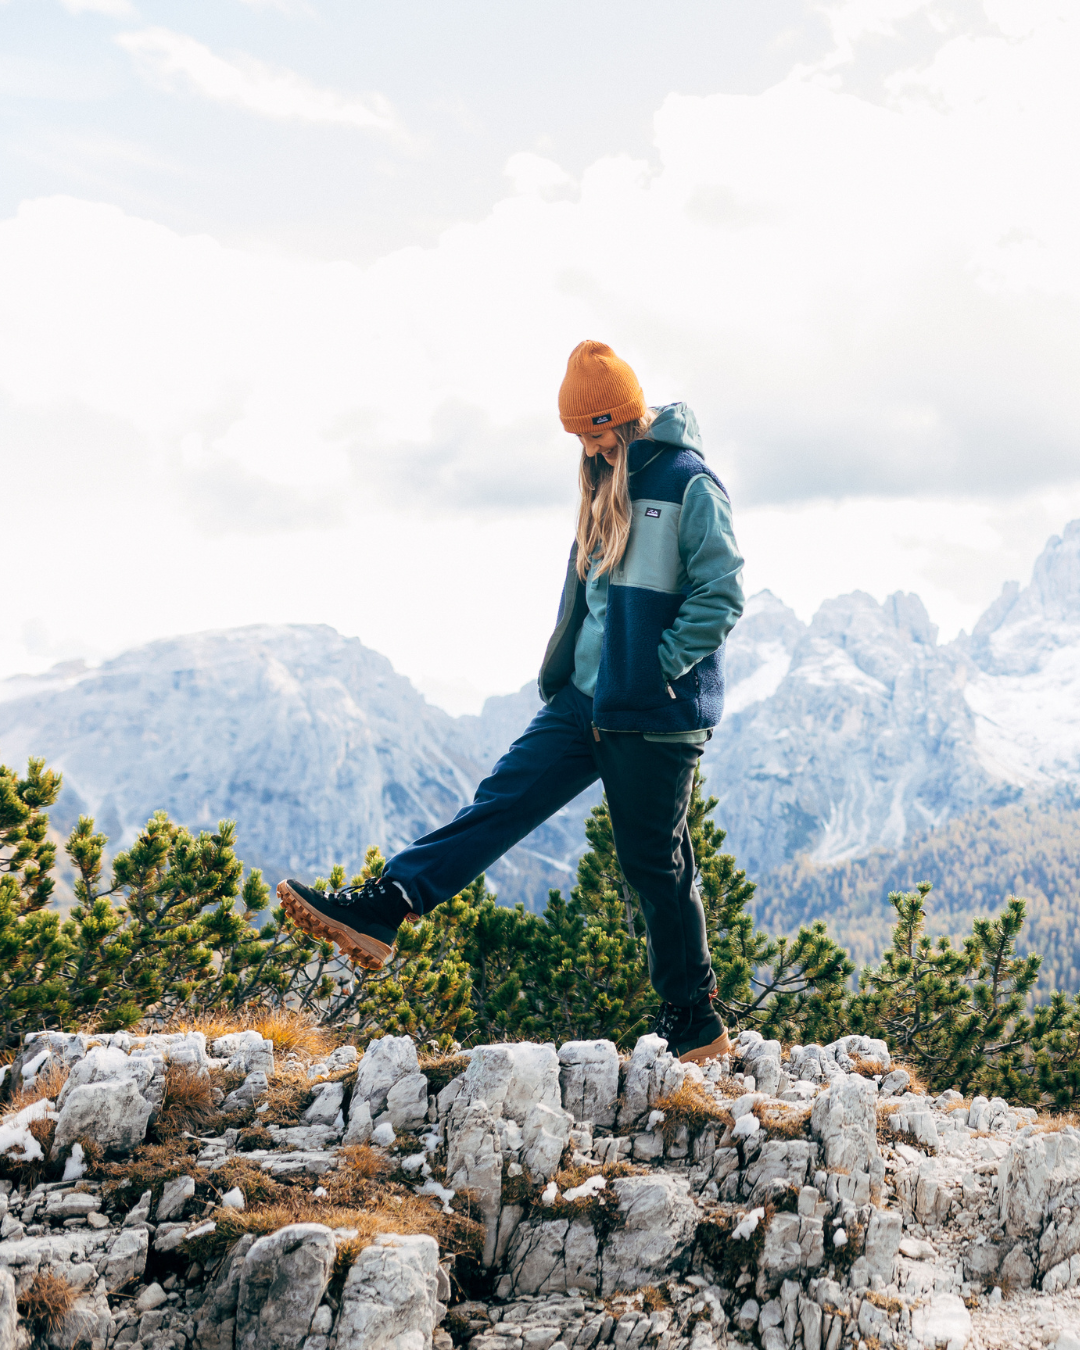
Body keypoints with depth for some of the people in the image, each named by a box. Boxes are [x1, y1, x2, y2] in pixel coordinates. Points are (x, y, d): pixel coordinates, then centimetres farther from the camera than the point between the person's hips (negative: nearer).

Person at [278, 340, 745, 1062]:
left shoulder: (690, 485, -10)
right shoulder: (608, 484, 15)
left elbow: (722, 595, -15)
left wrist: (657, 669, -17)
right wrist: (566, 669, 15)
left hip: (654, 718, -7)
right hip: (583, 701, 8)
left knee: (658, 867, 1)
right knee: (501, 801, -3)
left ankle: (697, 1030, 14)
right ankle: (381, 911, -10)